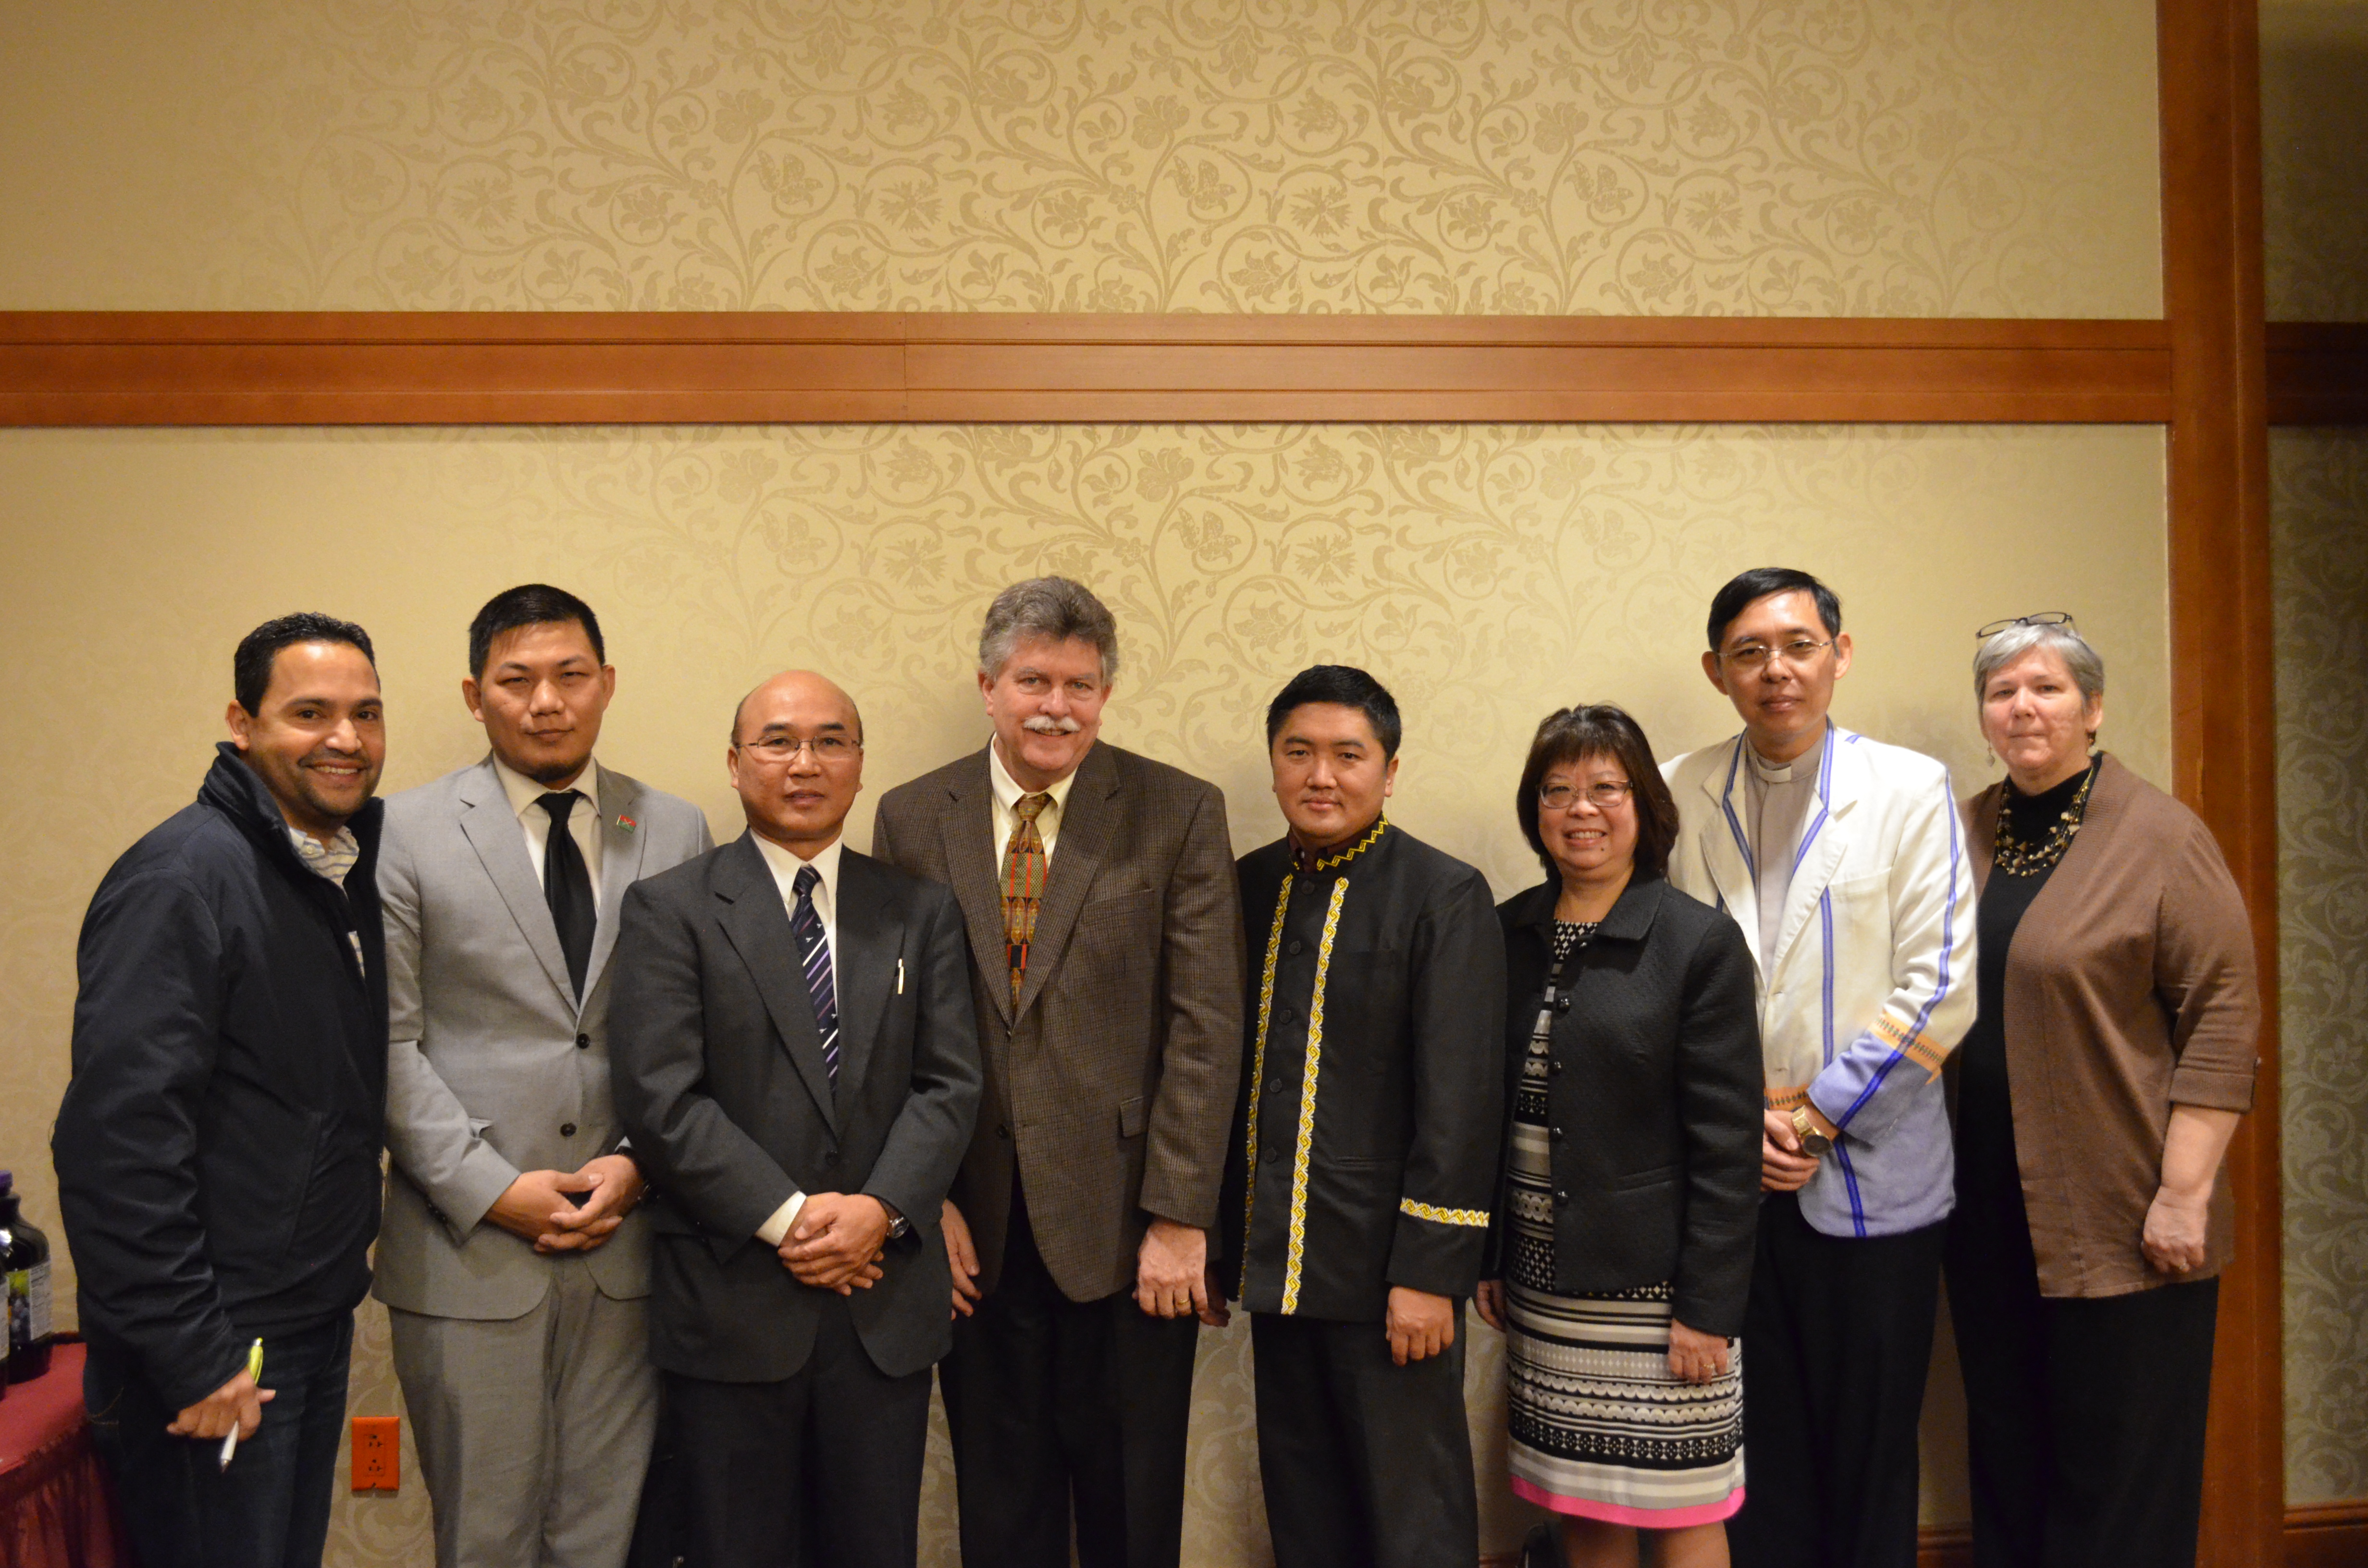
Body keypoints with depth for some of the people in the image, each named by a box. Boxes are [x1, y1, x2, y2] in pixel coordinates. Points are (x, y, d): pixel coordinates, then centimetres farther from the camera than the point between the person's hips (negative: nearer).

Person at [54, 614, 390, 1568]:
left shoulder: (352, 872, 8)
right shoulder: (182, 879, -18)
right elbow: (118, 1141, -23)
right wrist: (191, 1356, -21)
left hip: (318, 1324, 8)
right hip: (215, 1355, -8)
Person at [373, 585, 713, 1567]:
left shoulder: (676, 833, 6)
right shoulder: (407, 834, -1)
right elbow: (390, 1043, -4)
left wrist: (640, 1163, -7)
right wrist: (491, 1190, -11)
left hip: (629, 1244, 2)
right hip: (469, 1253, -2)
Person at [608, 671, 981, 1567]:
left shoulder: (922, 913, 10)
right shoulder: (669, 910, -1)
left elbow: (950, 1083, 3)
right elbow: (661, 1097, -10)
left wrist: (881, 1209, -12)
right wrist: (786, 1219, -15)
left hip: (886, 1302, 3)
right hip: (730, 1300, -3)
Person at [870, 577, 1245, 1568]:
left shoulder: (1179, 815, -3)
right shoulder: (912, 819, 4)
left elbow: (1206, 1028, -7)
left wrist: (1178, 1218, -11)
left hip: (1124, 1224, -2)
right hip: (975, 1226, 2)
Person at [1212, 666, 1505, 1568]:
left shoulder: (1445, 897, -8)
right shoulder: (1248, 888, 8)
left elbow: (1459, 1101, -13)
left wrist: (1429, 1271, -16)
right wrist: (1212, 1241, 9)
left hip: (1385, 1262, -5)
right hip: (1275, 1260, 5)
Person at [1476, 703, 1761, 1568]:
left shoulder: (1702, 943, -8)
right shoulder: (1507, 934, 5)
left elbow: (1728, 1146, -10)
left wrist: (1708, 1308, -12)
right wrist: (1487, 1260, 7)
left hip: (1653, 1288, -4)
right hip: (1542, 1285, 4)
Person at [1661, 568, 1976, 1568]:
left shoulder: (1911, 789, -1)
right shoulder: (1676, 796, 4)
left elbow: (1938, 991, -7)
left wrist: (1815, 1115, -10)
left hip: (1870, 1179, -1)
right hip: (1724, 1182, 2)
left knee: (1869, 1456, 10)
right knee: (1756, 1452, 10)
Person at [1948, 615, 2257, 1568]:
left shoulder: (2160, 837, -6)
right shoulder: (1965, 834, 9)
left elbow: (2224, 1017, -10)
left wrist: (2185, 1192, -15)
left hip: (2119, 1221, -5)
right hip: (1991, 1212, 5)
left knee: (2121, 1467, 4)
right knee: (2007, 1456, 15)